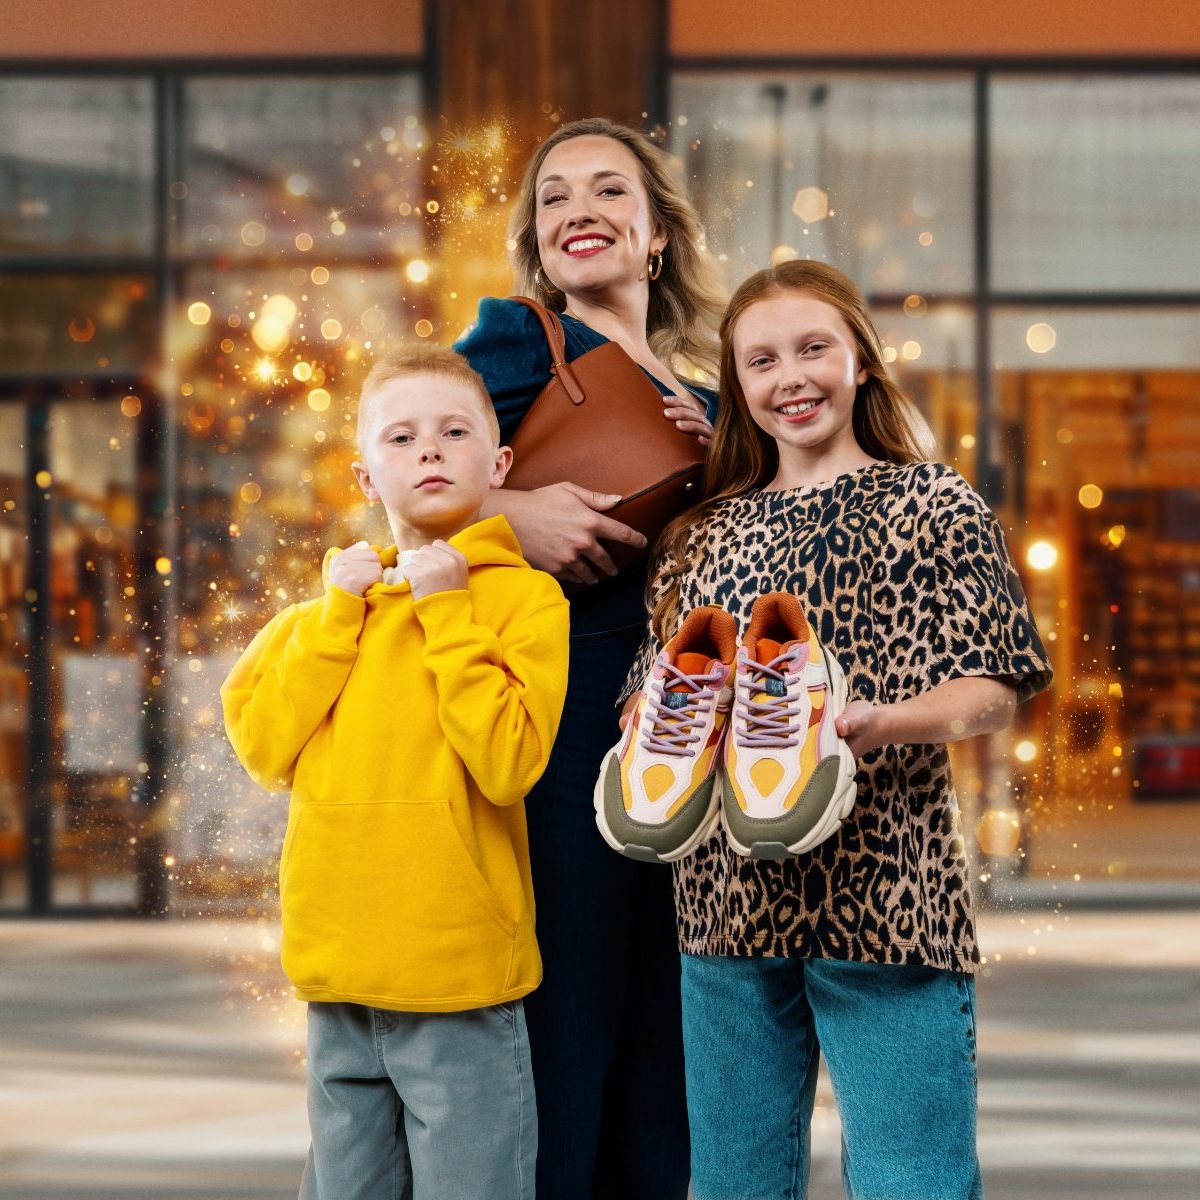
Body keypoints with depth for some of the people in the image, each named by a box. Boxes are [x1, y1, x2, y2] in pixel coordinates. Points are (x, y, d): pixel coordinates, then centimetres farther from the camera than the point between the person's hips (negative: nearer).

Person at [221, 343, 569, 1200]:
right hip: (338, 976, 5)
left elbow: (508, 763, -17)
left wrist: (446, 614, -13)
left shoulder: (526, 597, -4)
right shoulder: (345, 595, 11)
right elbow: (263, 747, 3)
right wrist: (336, 615, -2)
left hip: (461, 987, -5)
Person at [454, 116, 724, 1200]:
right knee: (561, 1015, -8)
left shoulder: (705, 396, 20)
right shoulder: (523, 340, 4)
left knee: (658, 1049, 9)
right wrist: (511, 512, -21)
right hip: (562, 727, -6)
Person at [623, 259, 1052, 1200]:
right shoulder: (706, 531, 16)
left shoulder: (931, 504, 3)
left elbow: (995, 689, -3)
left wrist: (879, 723, -23)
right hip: (728, 898, 5)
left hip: (885, 896, -4)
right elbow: (654, 687, 17)